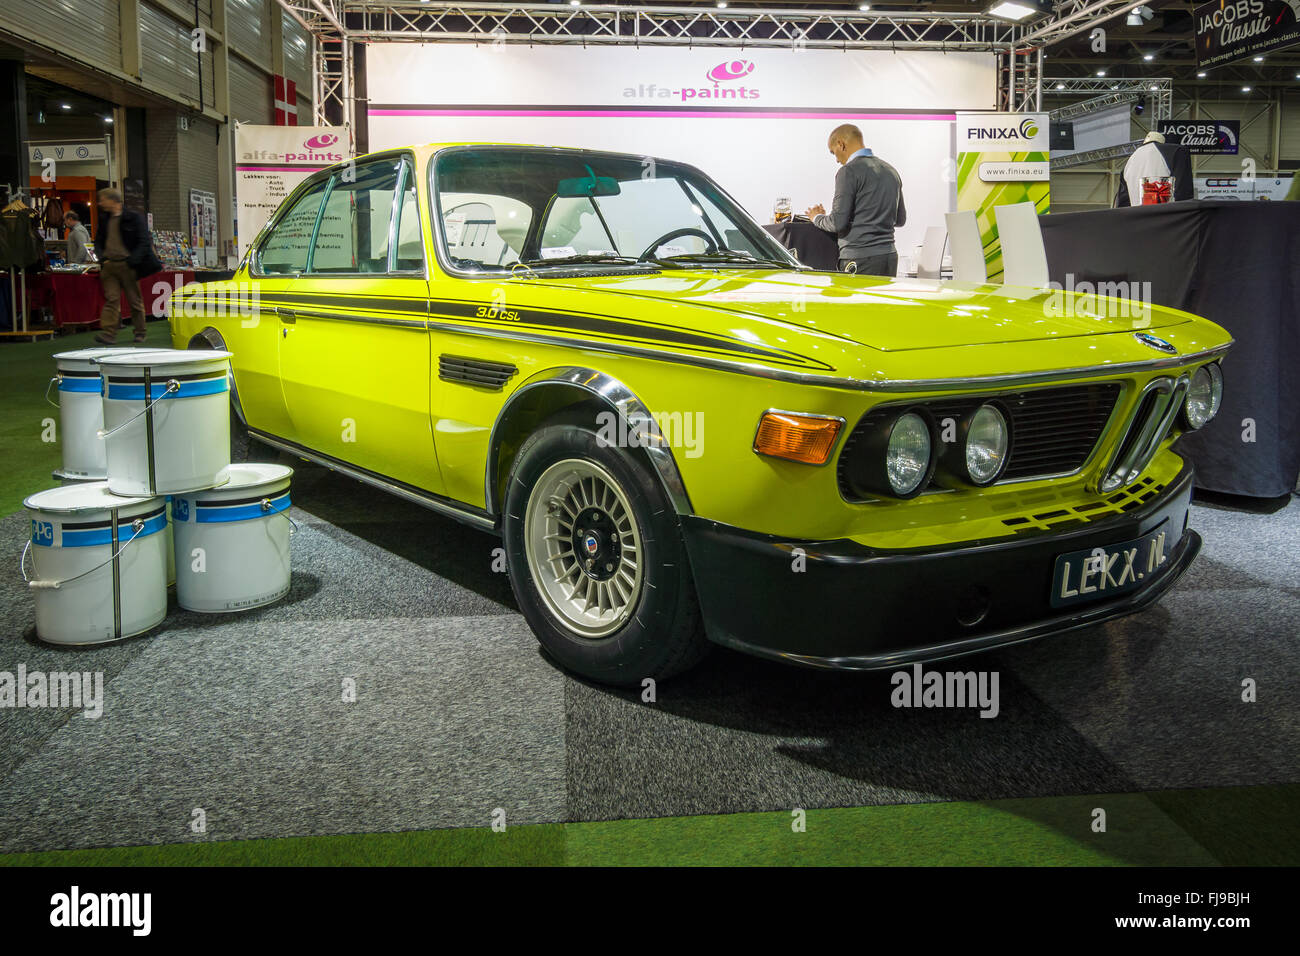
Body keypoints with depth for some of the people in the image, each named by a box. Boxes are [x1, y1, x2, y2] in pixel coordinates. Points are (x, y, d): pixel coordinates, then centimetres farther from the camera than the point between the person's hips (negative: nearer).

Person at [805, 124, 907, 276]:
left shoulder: (849, 171, -8)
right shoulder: (891, 171, 16)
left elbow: (838, 222, -13)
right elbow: (900, 220, 22)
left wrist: (817, 217, 7)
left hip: (860, 259, -8)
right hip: (889, 257, 8)